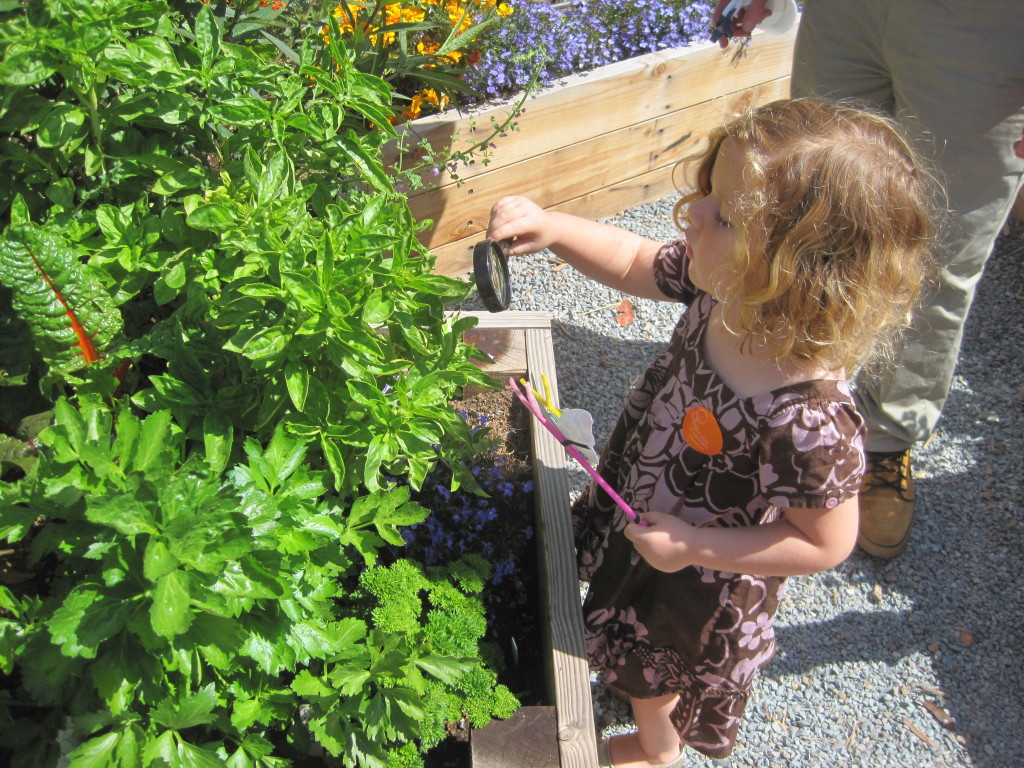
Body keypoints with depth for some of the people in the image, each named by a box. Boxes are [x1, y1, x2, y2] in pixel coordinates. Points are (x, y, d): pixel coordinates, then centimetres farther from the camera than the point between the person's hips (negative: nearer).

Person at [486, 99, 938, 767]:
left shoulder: (809, 423, -43)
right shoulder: (722, 288, -24)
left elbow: (826, 543, -27)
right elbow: (634, 262, -6)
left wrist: (695, 548, -26)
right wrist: (549, 228, -20)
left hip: (698, 586, -6)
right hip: (641, 512, 6)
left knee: (654, 673, 27)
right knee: (632, 642, 36)